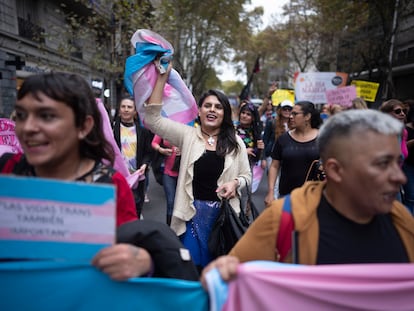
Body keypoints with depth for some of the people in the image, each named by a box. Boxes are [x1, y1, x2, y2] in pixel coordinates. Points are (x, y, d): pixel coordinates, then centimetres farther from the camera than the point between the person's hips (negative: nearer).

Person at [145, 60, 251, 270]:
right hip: (193, 211, -1)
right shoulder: (187, 135, 1)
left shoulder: (235, 142, 4)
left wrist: (235, 183, -13)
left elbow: (246, 175, 11)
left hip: (224, 212, 1)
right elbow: (152, 119, -9)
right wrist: (162, 77, -12)